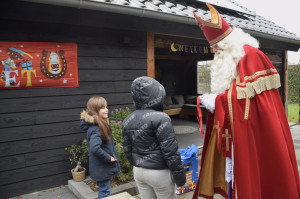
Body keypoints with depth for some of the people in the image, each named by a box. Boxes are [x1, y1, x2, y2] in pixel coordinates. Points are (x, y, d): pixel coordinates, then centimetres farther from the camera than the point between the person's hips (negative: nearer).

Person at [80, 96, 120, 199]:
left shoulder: (100, 125, 5)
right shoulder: (95, 129, -26)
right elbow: (95, 148, -37)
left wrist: (112, 156, 7)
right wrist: (109, 158, -24)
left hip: (103, 166, 9)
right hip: (101, 168, -9)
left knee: (103, 190, 22)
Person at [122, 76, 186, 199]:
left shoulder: (127, 121, 2)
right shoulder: (160, 118, -19)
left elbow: (127, 150, 9)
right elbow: (170, 152, -20)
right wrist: (180, 177, -10)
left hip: (138, 171, 6)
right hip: (159, 173, -6)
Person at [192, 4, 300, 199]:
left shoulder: (249, 55, -16)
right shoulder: (229, 58, 13)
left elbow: (248, 95, -23)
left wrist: (217, 101, -16)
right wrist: (213, 100, 2)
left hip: (251, 131, -8)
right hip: (232, 130, 9)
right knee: (230, 167, 13)